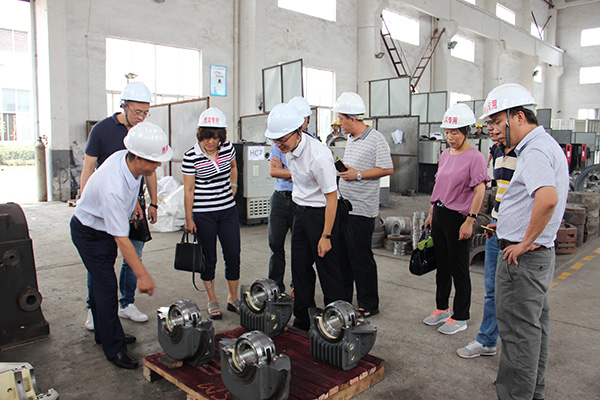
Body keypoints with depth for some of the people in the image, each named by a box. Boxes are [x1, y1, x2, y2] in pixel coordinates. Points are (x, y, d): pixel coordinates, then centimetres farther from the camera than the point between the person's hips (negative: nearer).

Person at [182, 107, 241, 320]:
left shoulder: (228, 148, 0)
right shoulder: (191, 156, -11)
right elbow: (188, 190, -8)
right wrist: (189, 219, -8)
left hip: (228, 210, 4)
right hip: (203, 214, -4)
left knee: (233, 255, 5)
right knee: (209, 258, 5)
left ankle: (233, 298, 23)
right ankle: (212, 301, 23)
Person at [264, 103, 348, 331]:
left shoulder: (318, 156, -26)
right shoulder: (290, 149, -2)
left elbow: (332, 197, -22)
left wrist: (326, 236, -20)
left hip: (321, 213, -8)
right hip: (300, 212, 8)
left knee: (328, 270, 3)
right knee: (300, 268, 13)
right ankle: (302, 321, 27)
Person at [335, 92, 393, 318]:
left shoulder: (376, 139, -11)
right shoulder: (350, 139, 15)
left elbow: (387, 169, -15)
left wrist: (358, 175, -17)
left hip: (361, 209, -9)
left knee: (361, 258, 0)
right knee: (342, 256, 14)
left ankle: (369, 305, 15)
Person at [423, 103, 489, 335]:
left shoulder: (475, 157, -12)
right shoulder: (445, 155, 11)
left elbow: (479, 191, -16)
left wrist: (470, 221, -19)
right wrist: (431, 213, 17)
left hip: (458, 217, -7)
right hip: (440, 214, 7)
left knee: (459, 269, 4)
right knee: (442, 265, 17)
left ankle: (460, 318, 18)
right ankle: (442, 308, 33)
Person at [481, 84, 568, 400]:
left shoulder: (535, 151, -19)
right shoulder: (548, 145, 15)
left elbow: (548, 198, -36)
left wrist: (525, 242, -25)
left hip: (522, 256, -11)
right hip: (541, 253, 11)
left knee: (518, 332, 0)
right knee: (535, 325, 20)